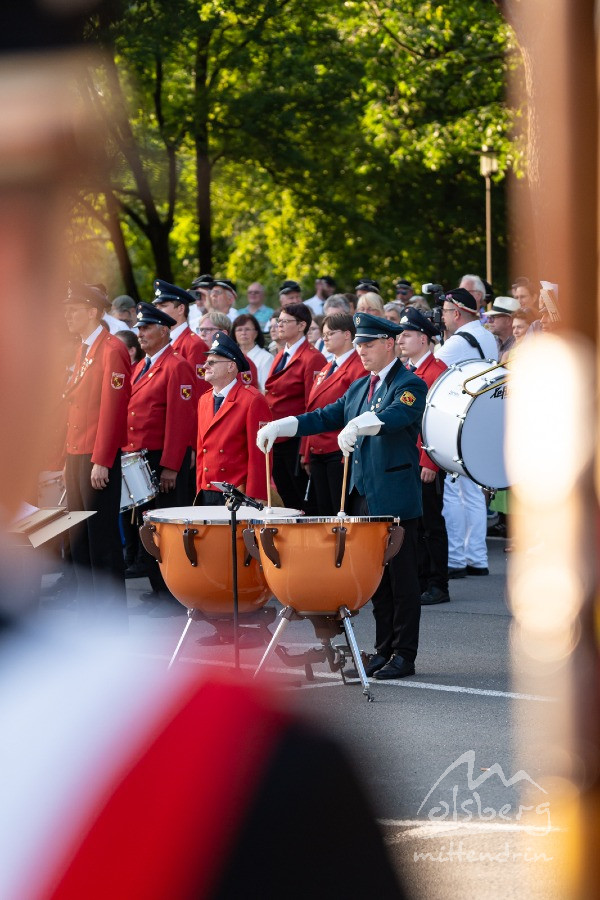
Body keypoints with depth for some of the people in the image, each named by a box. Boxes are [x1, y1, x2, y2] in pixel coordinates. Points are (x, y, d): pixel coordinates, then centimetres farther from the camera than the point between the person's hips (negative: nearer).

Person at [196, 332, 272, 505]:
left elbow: (259, 454, -10)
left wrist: (253, 500, -13)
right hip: (207, 496, 6)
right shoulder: (204, 401, 16)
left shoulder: (252, 400, -7)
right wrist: (200, 490, 12)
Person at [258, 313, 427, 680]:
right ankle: (384, 650, 18)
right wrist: (280, 427, 3)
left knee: (402, 578, -2)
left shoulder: (410, 385, -8)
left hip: (395, 498, -8)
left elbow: (394, 416, -28)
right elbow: (327, 417, 16)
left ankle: (404, 655, 3)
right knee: (376, 578, 12)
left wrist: (358, 425, -47)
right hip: (363, 496, 8)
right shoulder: (359, 388, 18)